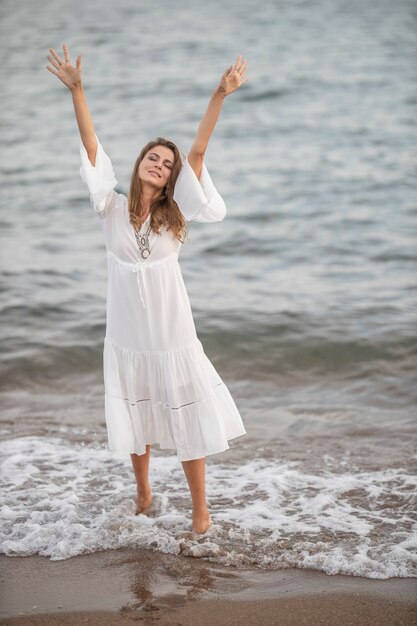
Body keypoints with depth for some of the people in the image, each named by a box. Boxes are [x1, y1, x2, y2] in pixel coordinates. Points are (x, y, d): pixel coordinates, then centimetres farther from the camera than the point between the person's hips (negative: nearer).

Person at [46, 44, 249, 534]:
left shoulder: (174, 214, -5)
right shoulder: (113, 209, -4)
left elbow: (197, 152, -13)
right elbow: (91, 148, -10)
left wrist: (219, 96, -20)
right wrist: (76, 90, -17)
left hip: (172, 337, -1)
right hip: (127, 337, 1)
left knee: (187, 424, 3)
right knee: (136, 421, 17)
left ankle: (200, 511, 15)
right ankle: (143, 495, 38)